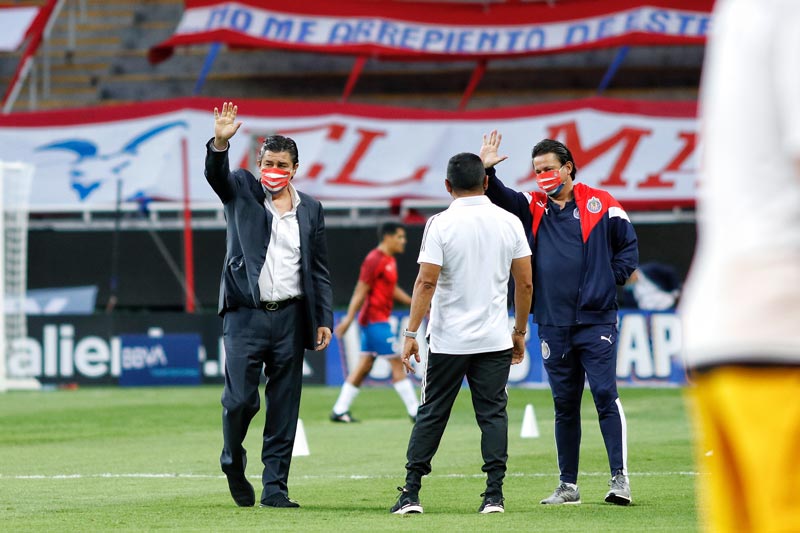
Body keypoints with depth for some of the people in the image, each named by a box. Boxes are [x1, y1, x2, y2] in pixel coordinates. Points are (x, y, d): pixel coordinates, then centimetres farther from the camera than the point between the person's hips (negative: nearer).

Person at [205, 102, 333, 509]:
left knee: (284, 407, 3)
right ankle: (233, 463, 20)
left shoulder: (310, 209, 11)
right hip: (245, 315, -2)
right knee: (240, 399, -8)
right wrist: (220, 143, -37)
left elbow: (319, 271, 12)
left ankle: (275, 487, 7)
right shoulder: (242, 192, 5)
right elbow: (216, 174, -17)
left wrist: (324, 319, 4)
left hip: (290, 317, 2)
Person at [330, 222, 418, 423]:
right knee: (397, 364, -7)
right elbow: (361, 291, -17)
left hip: (378, 321, 10)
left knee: (364, 366, 10)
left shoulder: (389, 261, 15)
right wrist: (349, 318, -20)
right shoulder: (375, 260, -14)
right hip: (375, 319, -10)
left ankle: (339, 411, 12)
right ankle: (415, 412, -5)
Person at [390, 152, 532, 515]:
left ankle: (411, 494, 5)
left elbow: (426, 282, -13)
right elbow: (525, 283, 4)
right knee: (493, 413, 5)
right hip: (495, 340, 2)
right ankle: (494, 495, -1)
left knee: (431, 414, 5)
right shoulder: (509, 223, 2)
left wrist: (411, 333, -10)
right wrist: (520, 332, 14)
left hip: (448, 341, -2)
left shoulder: (441, 224, -8)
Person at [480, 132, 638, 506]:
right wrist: (487, 171, -21)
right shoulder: (532, 207, 10)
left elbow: (628, 243, 9)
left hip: (596, 319, -4)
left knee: (605, 394, -12)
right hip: (553, 324, 4)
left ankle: (620, 478, -12)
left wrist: (614, 278, -1)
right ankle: (568, 485, 15)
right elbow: (501, 198, -4)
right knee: (564, 404, 9)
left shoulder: (599, 204, 3)